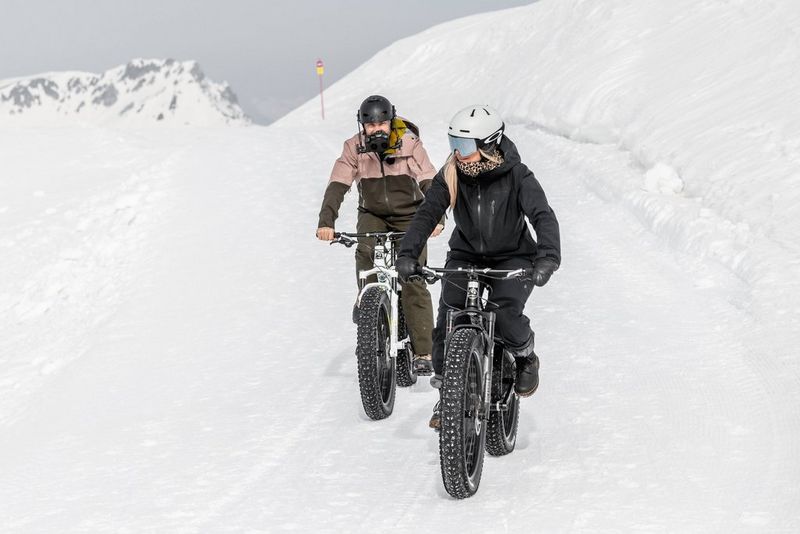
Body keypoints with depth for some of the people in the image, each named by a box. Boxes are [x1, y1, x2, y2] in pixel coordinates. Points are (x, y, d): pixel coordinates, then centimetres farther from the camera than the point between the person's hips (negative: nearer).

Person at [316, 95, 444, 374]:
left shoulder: (410, 144, -15)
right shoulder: (354, 148, -11)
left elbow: (430, 182, -22)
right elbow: (337, 185, -18)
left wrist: (436, 218, -38)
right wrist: (326, 221, -32)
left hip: (409, 217, -2)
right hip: (373, 216, 2)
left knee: (413, 282, -12)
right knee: (366, 251, -31)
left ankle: (423, 352, -9)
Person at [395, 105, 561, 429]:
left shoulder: (516, 176, -20)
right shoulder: (450, 176, -13)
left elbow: (543, 216, -30)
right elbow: (427, 214, -21)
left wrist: (548, 256, -48)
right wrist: (407, 254, -37)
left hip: (513, 259, -3)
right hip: (466, 256, 3)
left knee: (504, 314, -27)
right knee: (448, 320, -15)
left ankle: (525, 357, 7)